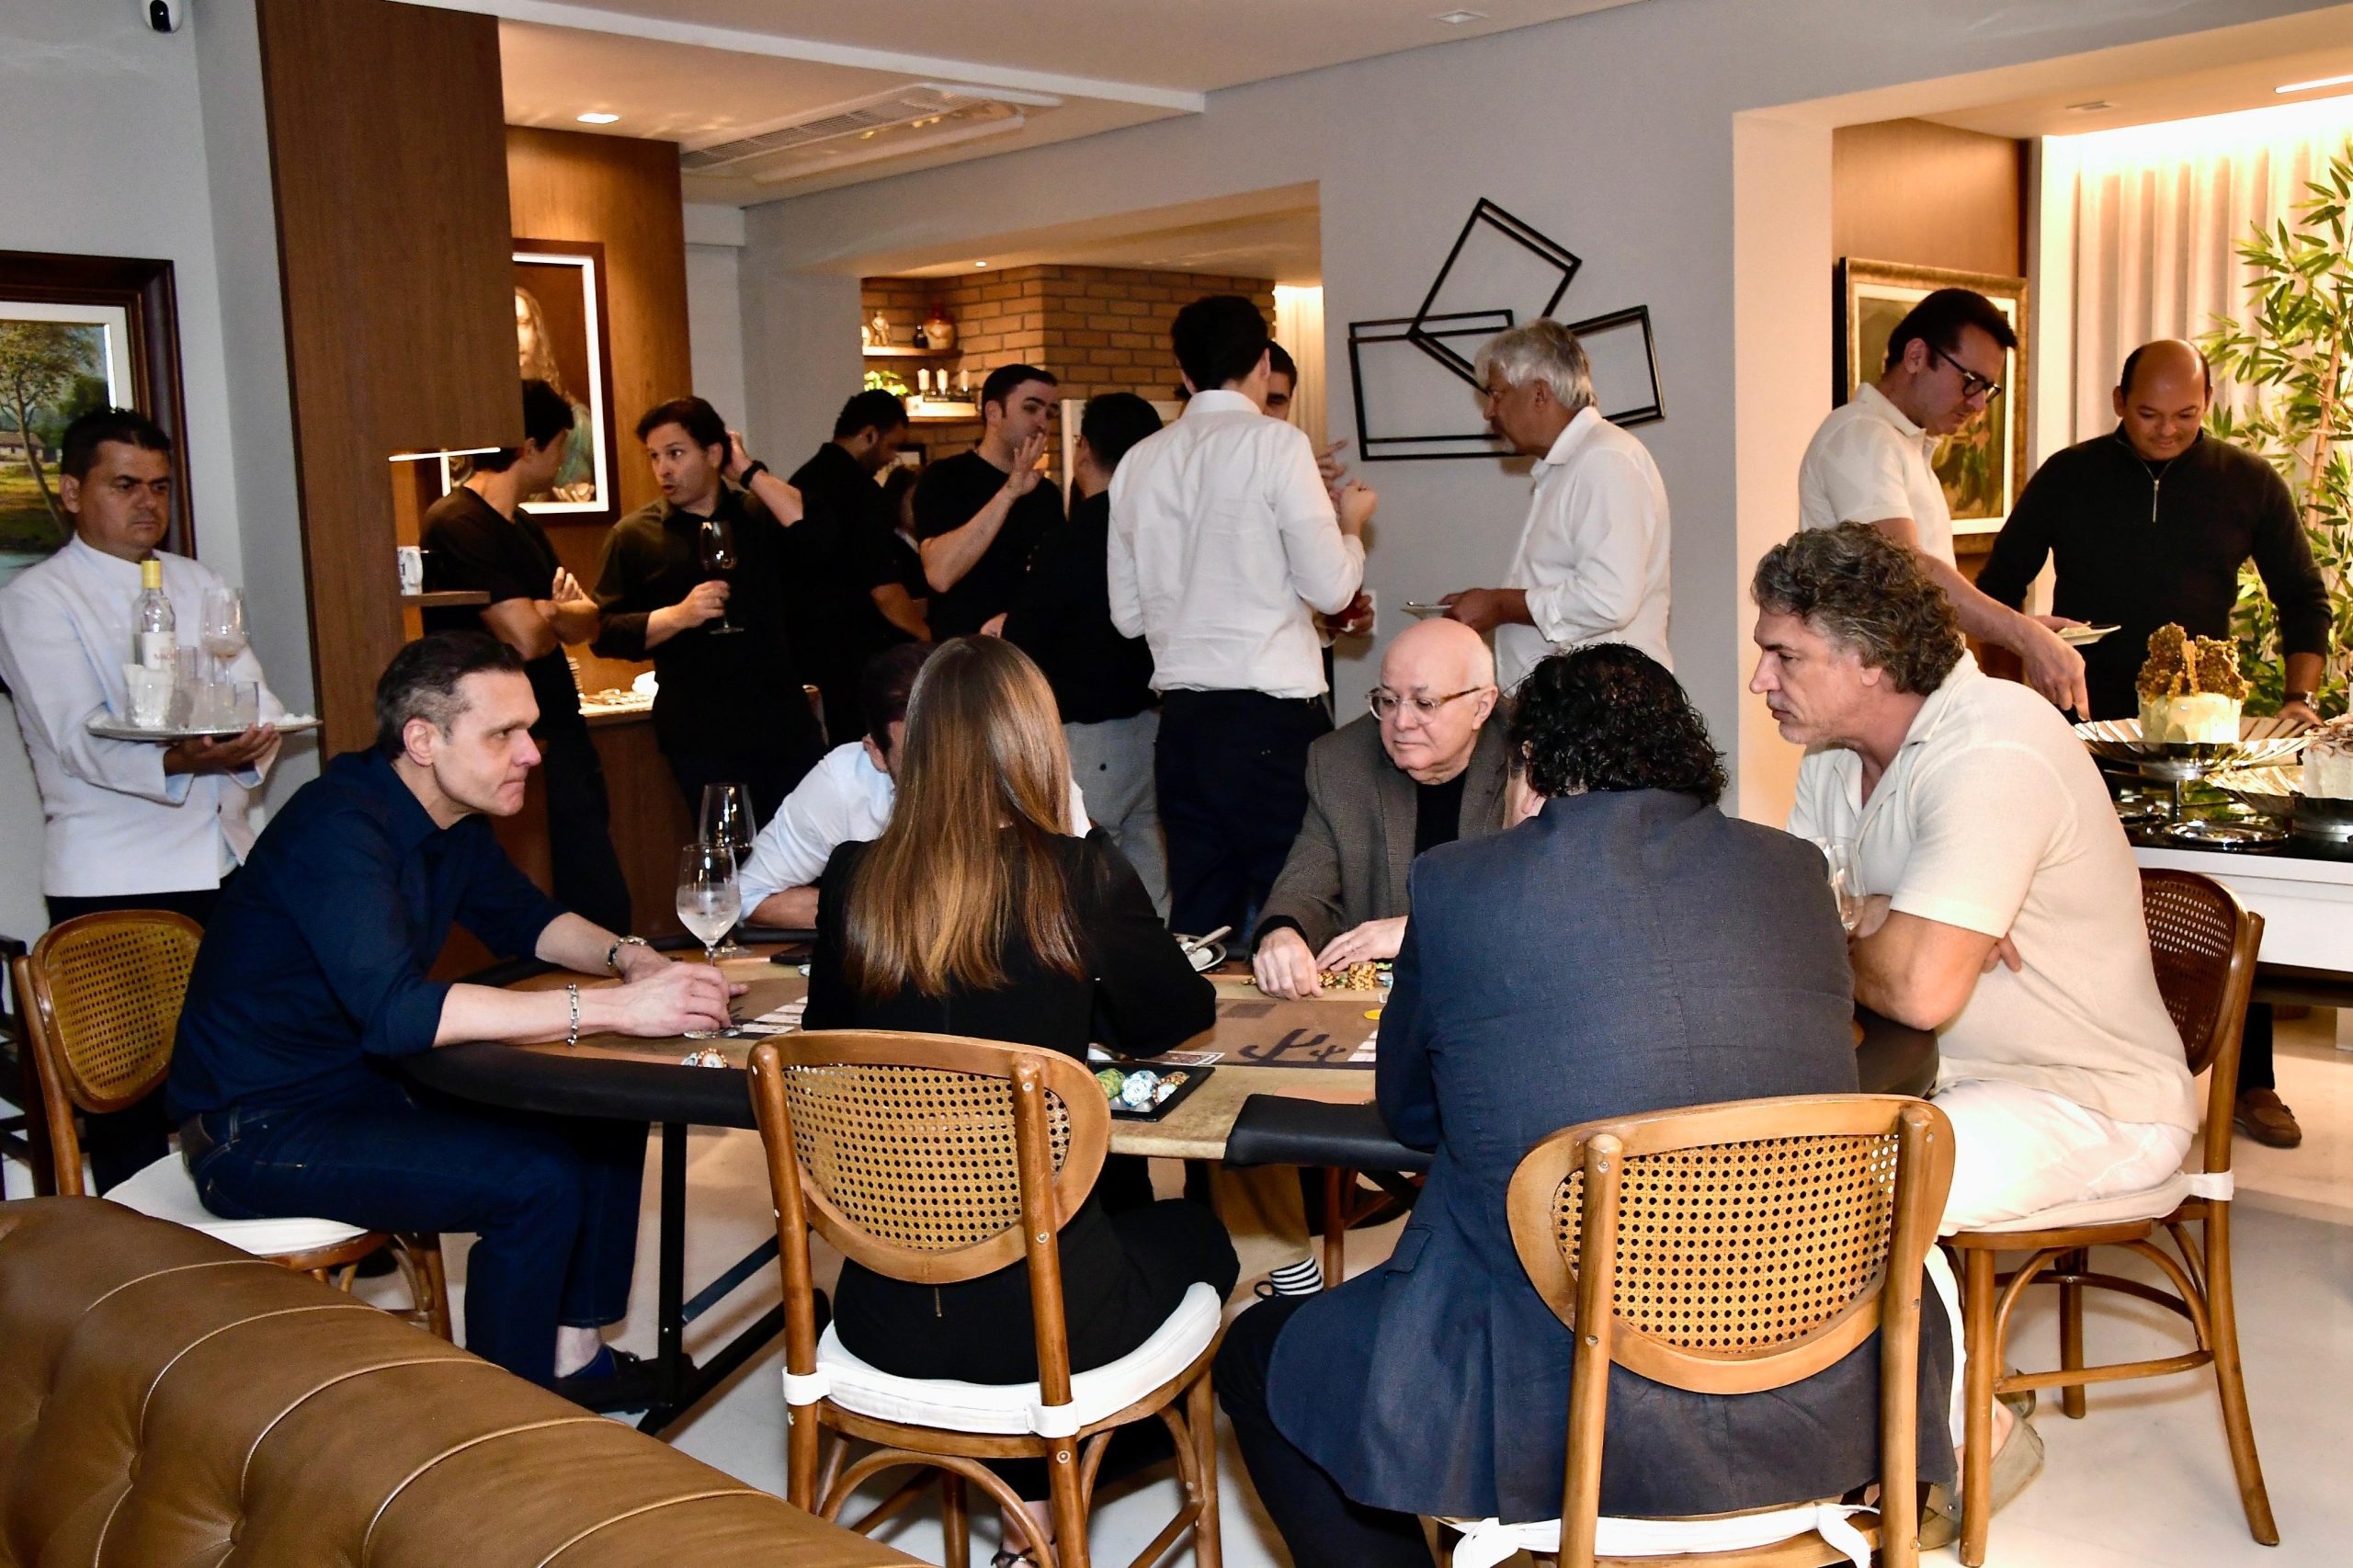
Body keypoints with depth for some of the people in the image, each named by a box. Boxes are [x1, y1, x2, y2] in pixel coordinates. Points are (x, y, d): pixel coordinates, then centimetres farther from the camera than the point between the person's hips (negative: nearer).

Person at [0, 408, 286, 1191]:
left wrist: (249, 743, -17)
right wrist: (177, 762, -32)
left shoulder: (200, 584, 17)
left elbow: (257, 698, 8)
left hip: (226, 866, 5)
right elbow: (80, 738, -13)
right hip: (115, 883, -4)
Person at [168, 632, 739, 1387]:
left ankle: (572, 1354, 13)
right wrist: (612, 1008, -41)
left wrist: (628, 956, -5)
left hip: (365, 1085, 9)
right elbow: (397, 1011, -38)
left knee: (606, 1120, 2)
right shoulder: (338, 827, -26)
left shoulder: (450, 818, 3)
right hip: (259, 1129, -9)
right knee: (535, 1182, -24)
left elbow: (524, 917, 17)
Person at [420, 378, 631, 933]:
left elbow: (586, 620, 15)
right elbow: (525, 637, -21)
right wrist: (559, 612, 1)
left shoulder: (525, 526, 17)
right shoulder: (458, 524, -14)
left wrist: (546, 611, -7)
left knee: (604, 903, 10)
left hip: (560, 737, 9)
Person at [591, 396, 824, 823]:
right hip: (701, 740, -2)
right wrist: (678, 616, -15)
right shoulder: (634, 535, 3)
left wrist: (751, 473, -10)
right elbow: (605, 633, -1)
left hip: (785, 727, 2)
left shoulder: (759, 515, 9)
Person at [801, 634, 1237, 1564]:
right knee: (1193, 1234, 29)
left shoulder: (852, 882, -7)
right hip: (1044, 1316, -4)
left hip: (886, 1317, 4)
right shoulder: (1082, 878, -14)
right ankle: (1050, 1482, 31)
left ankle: (1028, 1486, 33)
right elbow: (1173, 1020, 4)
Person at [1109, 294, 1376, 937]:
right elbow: (1331, 589, -7)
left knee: (1199, 921, 10)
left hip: (1181, 716, 6)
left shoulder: (1139, 461, 10)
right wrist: (1351, 524, 12)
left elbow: (1128, 614, 15)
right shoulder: (1276, 442, -6)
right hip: (1271, 715, -6)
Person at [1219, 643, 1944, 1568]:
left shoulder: (1457, 881, -6)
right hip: (1820, 1415, 4)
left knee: (1259, 1355, 20)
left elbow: (1407, 1110, 9)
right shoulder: (1794, 869, 4)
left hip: (1561, 1427, -4)